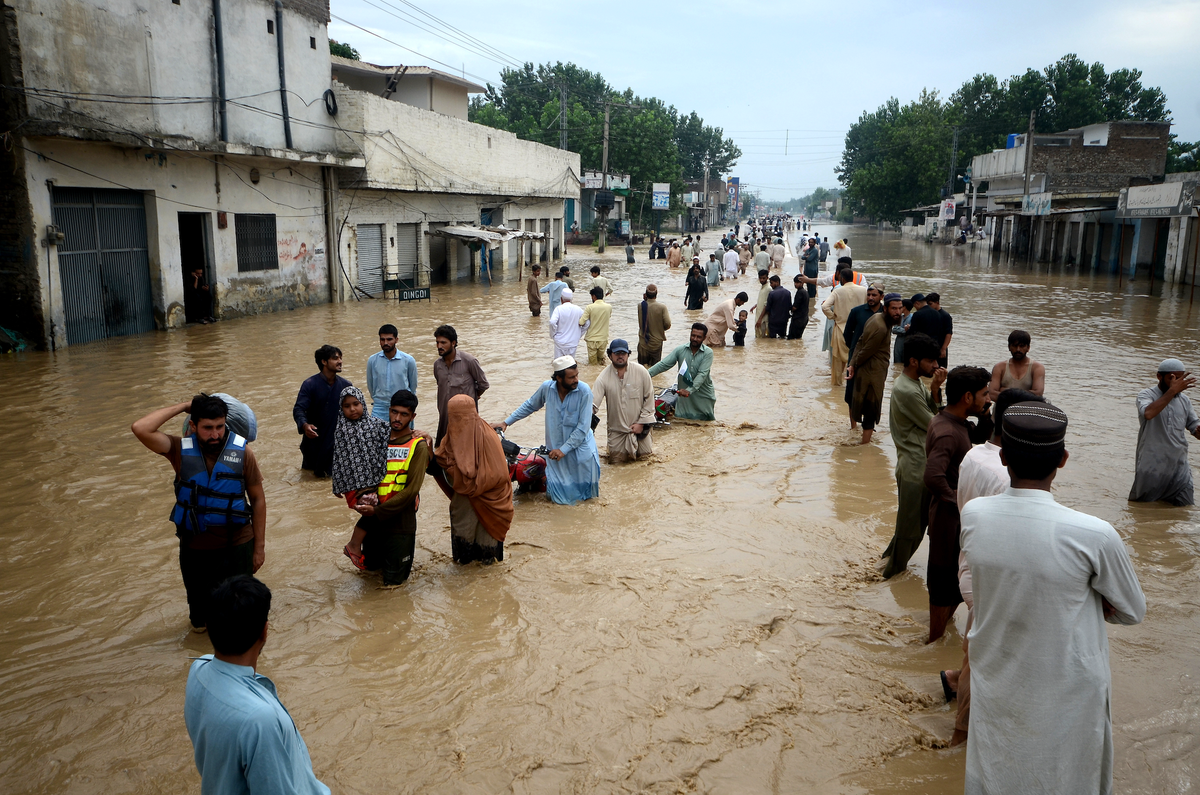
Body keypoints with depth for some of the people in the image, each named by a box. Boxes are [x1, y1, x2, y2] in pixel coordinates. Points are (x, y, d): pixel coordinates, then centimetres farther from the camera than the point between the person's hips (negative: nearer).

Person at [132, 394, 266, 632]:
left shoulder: (242, 452, -14)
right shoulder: (180, 450, -12)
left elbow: (258, 499, -7)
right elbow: (140, 429, -28)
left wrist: (259, 546, -4)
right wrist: (183, 406, -21)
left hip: (237, 545, -1)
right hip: (195, 548, 1)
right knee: (199, 602, 24)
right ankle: (201, 621, 57)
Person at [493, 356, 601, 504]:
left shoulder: (584, 391, -17)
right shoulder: (547, 388, -9)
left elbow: (583, 427, -17)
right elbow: (529, 406, 11)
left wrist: (564, 449, -19)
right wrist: (506, 422, 12)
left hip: (580, 448, -2)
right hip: (556, 450, 2)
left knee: (587, 493, 7)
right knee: (561, 497, 6)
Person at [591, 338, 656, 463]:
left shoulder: (640, 371, -10)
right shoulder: (604, 377, -12)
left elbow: (649, 398, -3)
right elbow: (593, 403, -16)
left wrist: (641, 422, -6)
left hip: (638, 426, 0)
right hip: (616, 428, 0)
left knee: (645, 452, 3)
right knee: (616, 460, 3)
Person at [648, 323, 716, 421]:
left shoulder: (708, 353, -9)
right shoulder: (680, 350, -2)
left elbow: (702, 374, -19)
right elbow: (664, 364, -6)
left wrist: (689, 390, -31)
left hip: (703, 396, -1)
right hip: (684, 395, 1)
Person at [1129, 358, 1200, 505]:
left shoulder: (1185, 400, 9)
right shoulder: (1146, 395, -8)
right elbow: (1148, 413, -30)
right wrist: (1172, 390, -31)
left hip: (1179, 467, 5)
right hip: (1151, 467, -4)